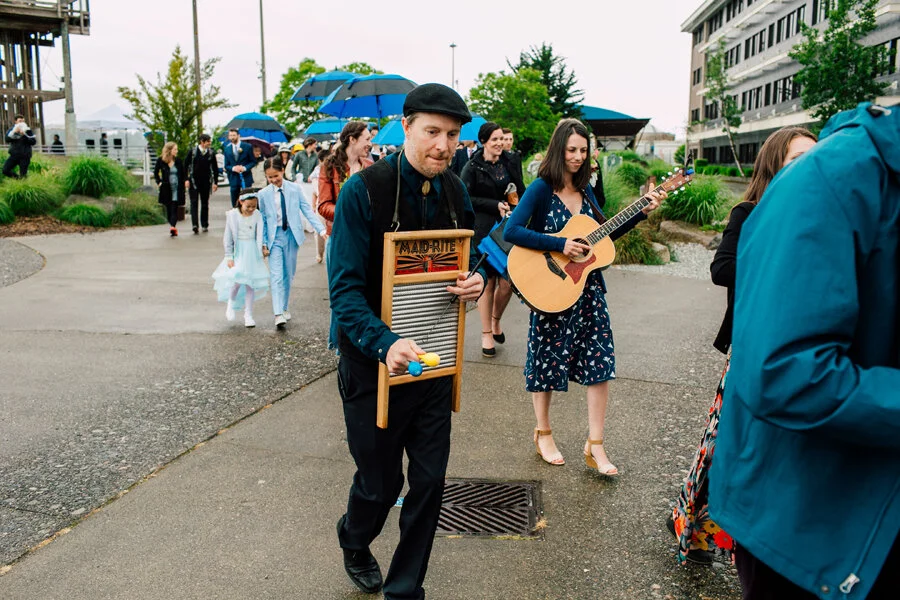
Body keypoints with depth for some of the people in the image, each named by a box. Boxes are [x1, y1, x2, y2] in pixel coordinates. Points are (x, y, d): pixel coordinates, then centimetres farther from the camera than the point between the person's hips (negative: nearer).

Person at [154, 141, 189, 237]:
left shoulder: (178, 161, 2)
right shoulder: (161, 160, 0)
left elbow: (183, 172, 10)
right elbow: (156, 172, 13)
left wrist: (186, 180, -8)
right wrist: (159, 182, 2)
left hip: (177, 188, -1)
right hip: (166, 189, 1)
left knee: (174, 208, -11)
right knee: (168, 208, 8)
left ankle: (172, 227, -22)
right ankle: (173, 227, 21)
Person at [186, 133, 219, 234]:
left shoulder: (211, 153, 2)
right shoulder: (193, 151, -2)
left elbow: (214, 168, 7)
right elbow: (186, 165, 1)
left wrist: (215, 182, 3)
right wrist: (187, 179, -6)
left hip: (206, 182, 2)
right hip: (193, 181, -2)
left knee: (205, 203, 9)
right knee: (194, 203, -7)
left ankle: (205, 225, 17)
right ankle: (195, 225, -14)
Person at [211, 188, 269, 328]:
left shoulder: (257, 215, -2)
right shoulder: (232, 215, -4)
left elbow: (260, 235, 0)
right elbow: (228, 238, -1)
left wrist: (260, 252, -7)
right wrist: (229, 257, -3)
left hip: (252, 252, 2)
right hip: (238, 251, -1)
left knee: (250, 283, 4)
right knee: (237, 279, -15)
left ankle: (248, 315, 13)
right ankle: (231, 302, 17)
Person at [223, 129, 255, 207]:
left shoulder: (247, 146, 0)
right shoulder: (227, 149, 9)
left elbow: (253, 161, 2)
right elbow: (226, 165, 10)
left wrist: (245, 168, -16)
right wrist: (233, 168, -12)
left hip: (245, 178, -3)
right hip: (233, 178, 3)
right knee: (234, 204, 6)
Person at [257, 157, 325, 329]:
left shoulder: (295, 189, -1)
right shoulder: (263, 194, 1)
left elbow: (307, 210, -2)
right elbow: (262, 220, 5)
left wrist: (322, 229, -11)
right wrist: (263, 243, 1)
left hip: (292, 234, 1)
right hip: (274, 237, -1)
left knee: (288, 275, 10)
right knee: (276, 276, -11)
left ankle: (284, 308, 26)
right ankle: (278, 314, -17)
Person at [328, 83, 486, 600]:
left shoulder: (454, 192, 0)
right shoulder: (364, 190, -18)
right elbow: (345, 288, -21)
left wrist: (476, 280, -11)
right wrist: (385, 343, -37)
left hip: (434, 358, 5)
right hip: (374, 361, -4)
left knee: (430, 482, 9)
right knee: (381, 482, 11)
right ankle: (355, 543, 47)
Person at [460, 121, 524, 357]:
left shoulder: (508, 162, 7)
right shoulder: (473, 167, -5)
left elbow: (520, 190, 18)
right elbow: (466, 198, -8)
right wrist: (495, 205, -13)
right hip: (484, 229, -4)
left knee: (507, 281, 0)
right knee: (488, 282, 0)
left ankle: (496, 320, 28)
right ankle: (486, 333, 14)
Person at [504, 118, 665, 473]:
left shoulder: (585, 189, 8)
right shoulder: (541, 189, -11)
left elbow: (605, 233, 17)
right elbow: (511, 232, -24)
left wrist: (642, 213, 6)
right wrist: (560, 245, -26)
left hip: (588, 288, 6)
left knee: (600, 362, 3)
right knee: (548, 362, 8)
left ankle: (595, 446, 12)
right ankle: (543, 434, 28)